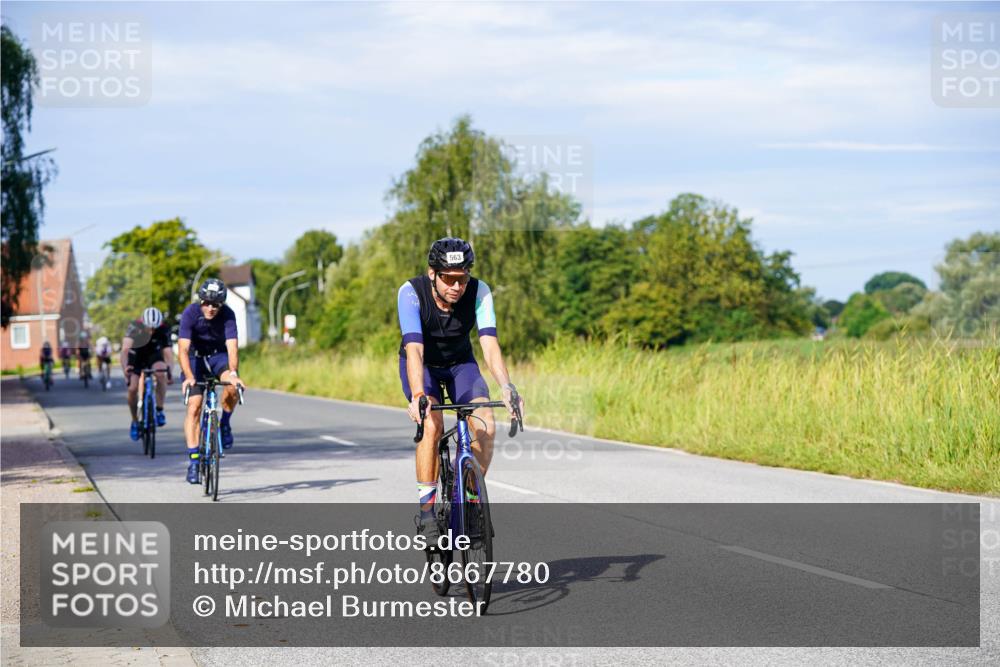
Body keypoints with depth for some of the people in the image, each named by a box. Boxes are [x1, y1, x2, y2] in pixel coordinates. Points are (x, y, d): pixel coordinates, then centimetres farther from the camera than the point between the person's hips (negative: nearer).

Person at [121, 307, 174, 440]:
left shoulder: (163, 329, -28)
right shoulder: (135, 327, -32)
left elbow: (167, 351, -33)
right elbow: (125, 349, -43)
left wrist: (169, 370, -52)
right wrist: (125, 368, -61)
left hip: (154, 355, 0)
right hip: (136, 356, 0)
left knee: (160, 372, -33)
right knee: (133, 389, -17)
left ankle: (159, 411, -20)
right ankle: (135, 422, 7)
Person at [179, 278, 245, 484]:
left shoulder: (228, 315, -23)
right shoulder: (190, 313, -26)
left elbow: (232, 346, -32)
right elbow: (183, 348, -33)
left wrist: (233, 373, -49)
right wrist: (189, 377, -47)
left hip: (218, 355, 1)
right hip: (195, 357, -1)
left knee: (233, 386, -31)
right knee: (194, 407, -15)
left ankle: (225, 423, -3)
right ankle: (193, 459, -13)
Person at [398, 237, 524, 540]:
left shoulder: (479, 291, -26)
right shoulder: (411, 293, -31)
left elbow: (489, 344, -34)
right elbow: (414, 349, -40)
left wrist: (507, 387, -50)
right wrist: (418, 395, -55)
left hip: (460, 362, 2)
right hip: (422, 364, -2)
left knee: (486, 427, -20)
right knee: (432, 425, -29)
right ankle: (426, 508, -15)